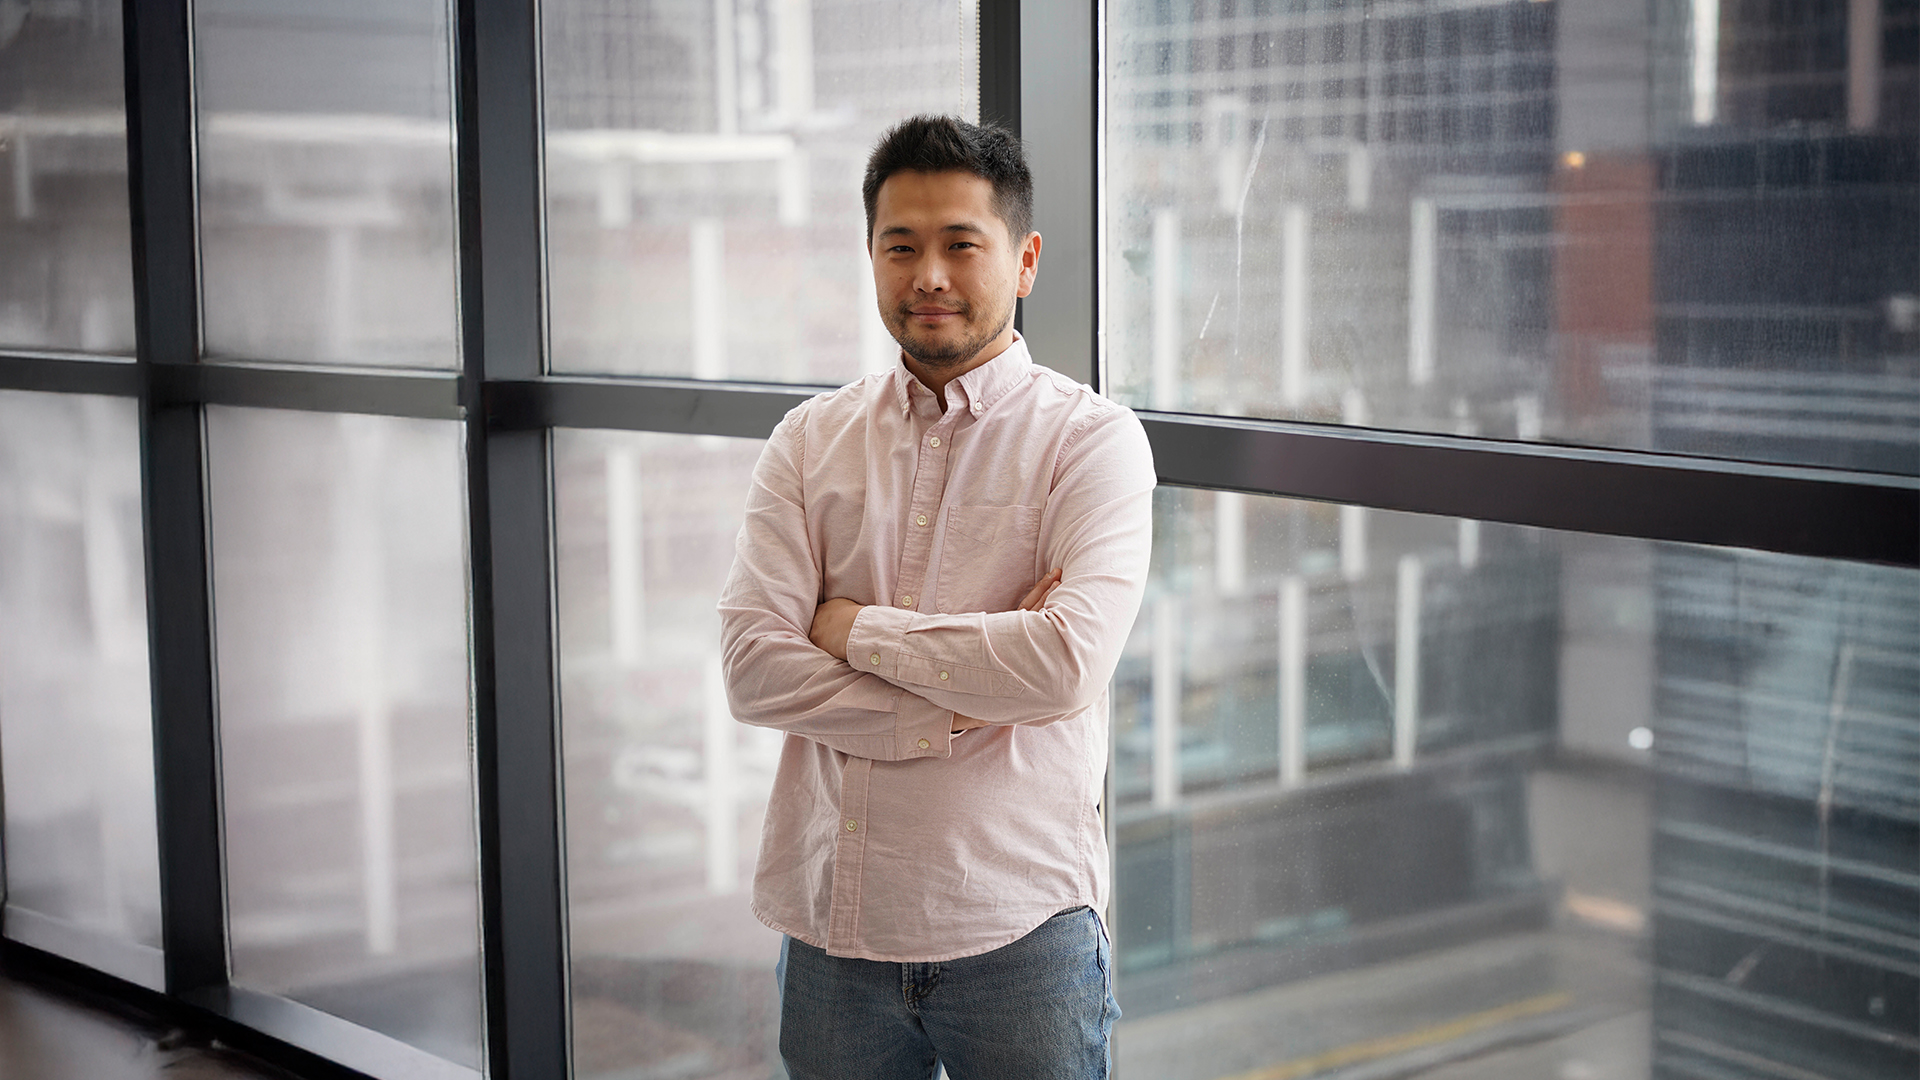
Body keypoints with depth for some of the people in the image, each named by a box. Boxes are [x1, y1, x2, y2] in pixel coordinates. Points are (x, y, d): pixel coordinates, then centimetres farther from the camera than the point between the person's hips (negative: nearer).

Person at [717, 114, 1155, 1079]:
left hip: (1019, 925, -2)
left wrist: (857, 628, -10)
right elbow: (751, 668, -5)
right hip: (831, 921, 3)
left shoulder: (1090, 439, -3)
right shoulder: (810, 441, 6)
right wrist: (963, 708, -13)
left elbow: (1070, 663, -18)